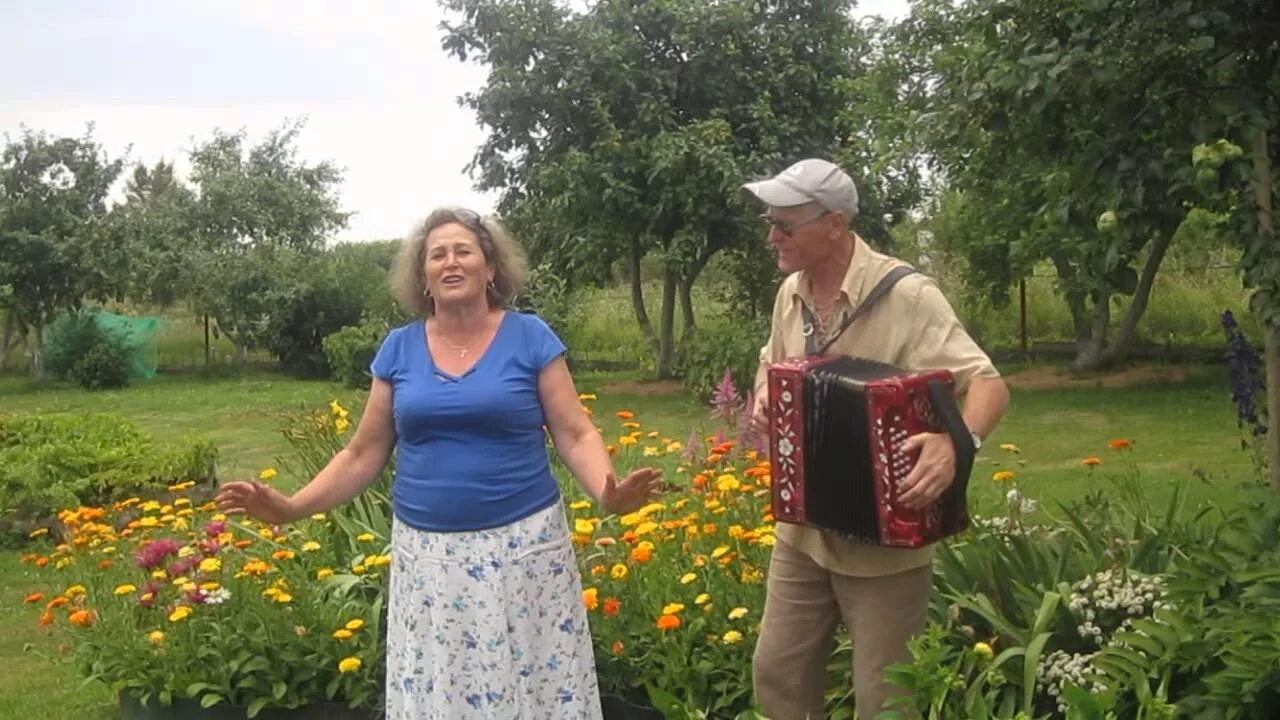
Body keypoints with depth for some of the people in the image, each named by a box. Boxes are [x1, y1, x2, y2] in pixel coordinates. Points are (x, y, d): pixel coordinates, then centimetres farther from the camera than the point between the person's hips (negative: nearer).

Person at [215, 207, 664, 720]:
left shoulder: (530, 337, -2)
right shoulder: (398, 348, 6)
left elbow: (575, 435, -3)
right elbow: (365, 453, 10)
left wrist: (608, 493, -22)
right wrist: (292, 507, -2)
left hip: (522, 544, -2)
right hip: (427, 554, 3)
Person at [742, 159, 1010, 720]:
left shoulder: (905, 295, -20)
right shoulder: (790, 292, 3)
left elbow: (989, 385, -23)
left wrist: (957, 443, -43)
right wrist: (765, 396, -1)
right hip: (803, 532, 7)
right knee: (777, 672, 16)